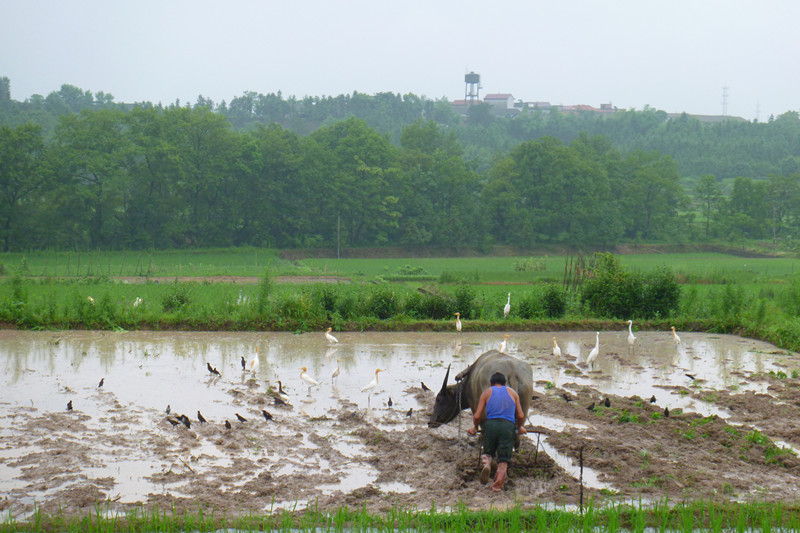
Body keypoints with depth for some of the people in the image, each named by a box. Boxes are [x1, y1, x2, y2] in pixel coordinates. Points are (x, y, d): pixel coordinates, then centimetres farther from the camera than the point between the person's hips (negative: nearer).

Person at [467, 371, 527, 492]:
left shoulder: (486, 393, 17)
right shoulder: (512, 392, 21)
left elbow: (477, 416, 9)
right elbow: (521, 416, 15)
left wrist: (475, 428, 28)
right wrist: (519, 428, 34)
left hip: (490, 424, 0)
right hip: (508, 426, 0)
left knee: (487, 452, 18)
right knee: (503, 459, 4)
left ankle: (486, 463, -16)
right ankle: (499, 482, -20)